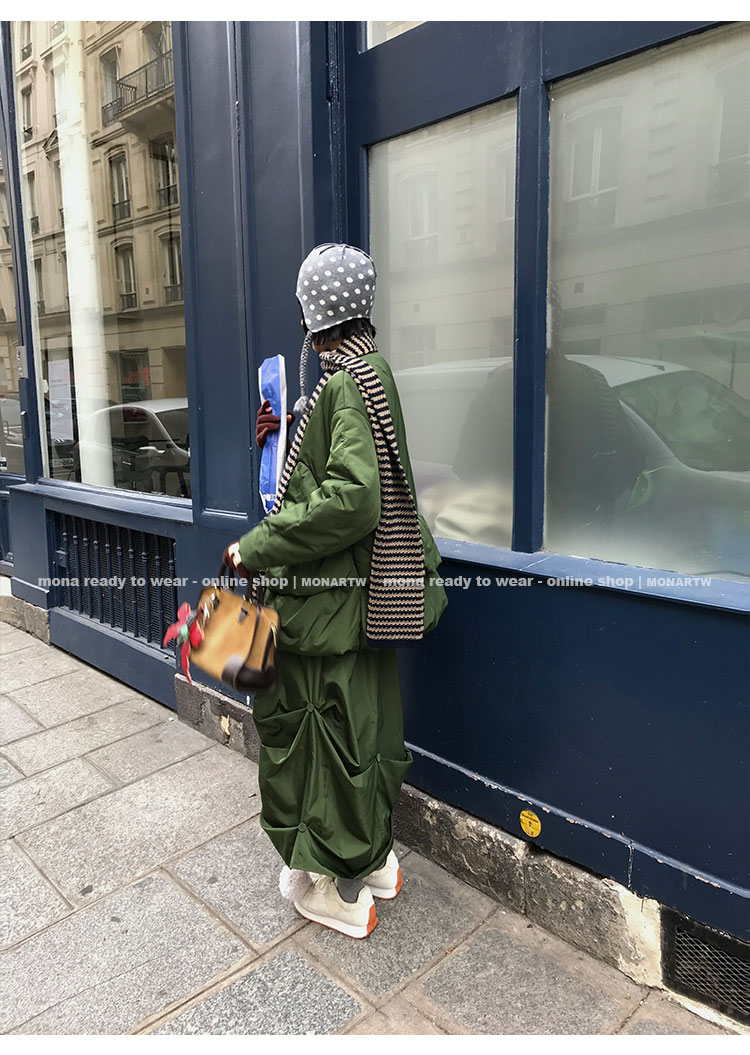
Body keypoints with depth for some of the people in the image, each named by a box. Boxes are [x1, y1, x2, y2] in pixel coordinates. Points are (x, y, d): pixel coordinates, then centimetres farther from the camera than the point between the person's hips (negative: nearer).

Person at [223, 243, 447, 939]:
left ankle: (341, 890, 25)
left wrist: (257, 549, -23)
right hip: (369, 593, 10)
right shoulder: (370, 373, 11)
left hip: (330, 600, -10)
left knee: (326, 730, 5)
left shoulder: (345, 385, -19)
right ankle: (376, 859, 39)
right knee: (365, 722, 20)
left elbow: (351, 500, -29)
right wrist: (286, 436, 17)